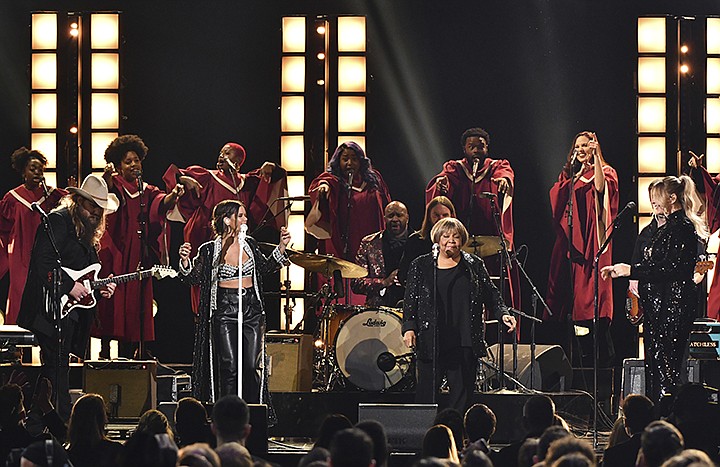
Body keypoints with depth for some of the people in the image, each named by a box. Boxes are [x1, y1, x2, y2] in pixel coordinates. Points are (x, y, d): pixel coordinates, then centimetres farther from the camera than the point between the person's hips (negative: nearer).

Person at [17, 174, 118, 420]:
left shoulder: (89, 229, 20)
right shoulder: (59, 220, -8)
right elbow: (43, 261, -19)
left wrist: (100, 286, 8)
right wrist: (69, 286, -19)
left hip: (72, 309, 9)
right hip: (51, 306, -9)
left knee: (58, 367, 10)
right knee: (57, 366, -11)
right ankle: (64, 420, -13)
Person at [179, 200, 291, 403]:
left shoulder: (250, 244, 9)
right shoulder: (209, 250, -3)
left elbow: (265, 267, 24)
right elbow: (194, 278, -4)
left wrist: (282, 247, 14)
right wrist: (185, 262, -22)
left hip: (252, 310, 3)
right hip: (224, 312, -3)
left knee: (252, 367, -2)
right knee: (229, 368, -9)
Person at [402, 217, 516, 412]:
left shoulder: (473, 265, 11)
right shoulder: (420, 266, 8)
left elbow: (491, 294, 13)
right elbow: (410, 300, 7)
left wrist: (503, 314, -3)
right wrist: (409, 327, -5)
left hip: (465, 343, 1)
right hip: (431, 342, -1)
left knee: (462, 392, 1)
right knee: (425, 394, -4)